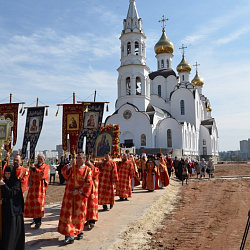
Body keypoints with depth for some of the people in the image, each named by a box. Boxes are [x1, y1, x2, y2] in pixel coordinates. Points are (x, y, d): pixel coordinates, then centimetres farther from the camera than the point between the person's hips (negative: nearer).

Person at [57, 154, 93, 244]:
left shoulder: (87, 170, -2)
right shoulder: (72, 167, 4)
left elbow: (88, 183, -9)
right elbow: (64, 173, -13)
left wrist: (79, 191, -14)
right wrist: (70, 164, -25)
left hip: (80, 195, -1)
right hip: (69, 195, 2)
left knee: (79, 214, 10)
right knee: (68, 214, -3)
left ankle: (80, 231, 32)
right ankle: (69, 235, 0)